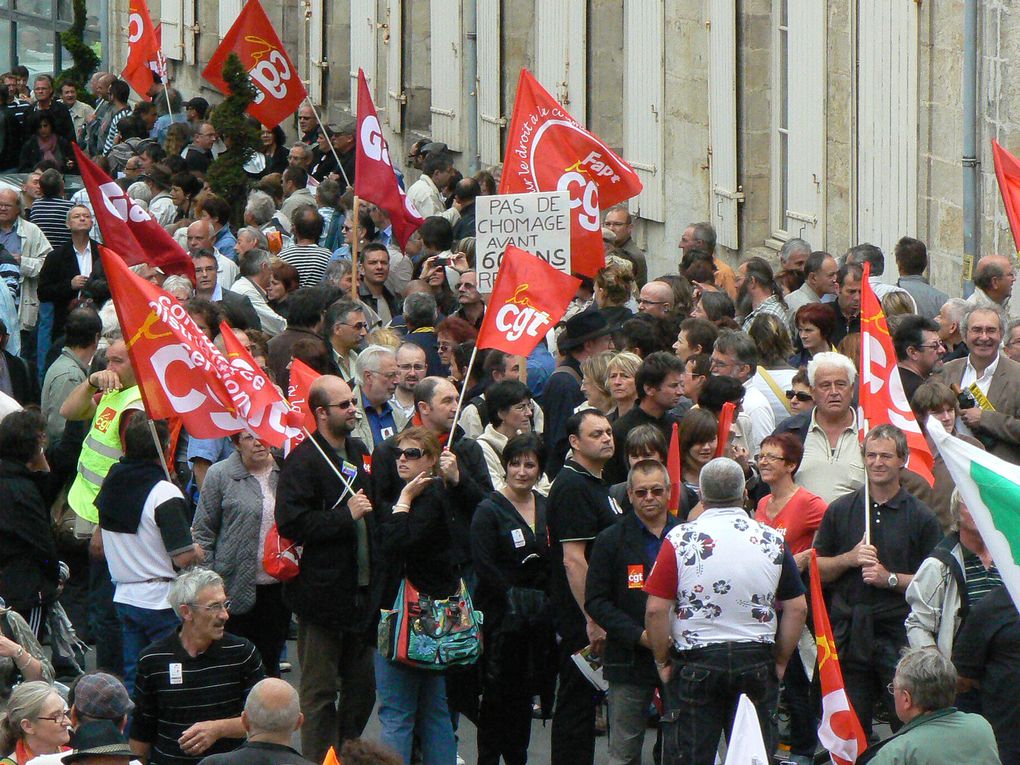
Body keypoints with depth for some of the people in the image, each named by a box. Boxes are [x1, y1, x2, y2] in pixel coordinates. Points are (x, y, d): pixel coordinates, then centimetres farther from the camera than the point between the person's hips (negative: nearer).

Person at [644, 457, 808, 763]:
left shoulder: (680, 539, -7)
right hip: (757, 663, 2)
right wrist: (780, 662, 11)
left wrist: (662, 661, 2)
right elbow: (797, 609, 2)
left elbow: (656, 610, -10)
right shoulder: (773, 541, 1)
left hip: (696, 665, -2)